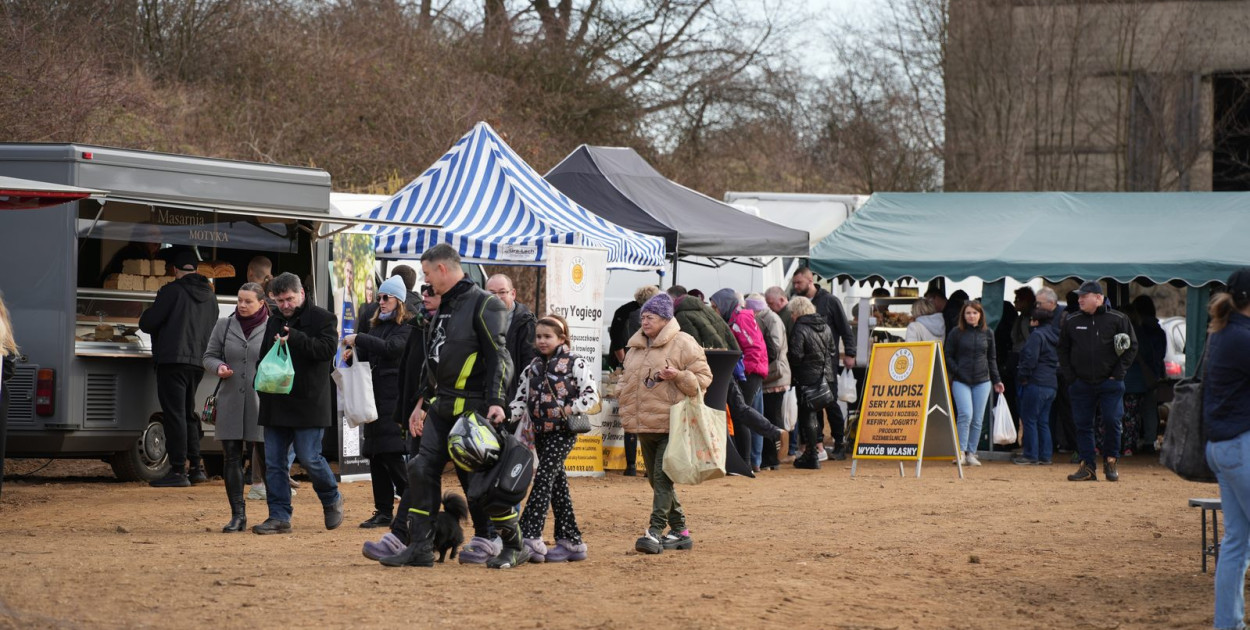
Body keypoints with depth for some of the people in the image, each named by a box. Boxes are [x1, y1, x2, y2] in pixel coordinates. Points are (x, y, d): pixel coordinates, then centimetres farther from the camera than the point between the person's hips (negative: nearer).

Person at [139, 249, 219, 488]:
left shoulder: (172, 291, -7)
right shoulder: (209, 296, 16)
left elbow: (147, 323, -8)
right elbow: (212, 330, 25)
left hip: (173, 359, -7)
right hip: (198, 362, 7)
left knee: (174, 414, -7)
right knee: (188, 413, 18)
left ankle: (178, 470, -10)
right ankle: (196, 468, 16)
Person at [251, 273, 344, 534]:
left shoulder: (322, 318, -2)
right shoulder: (274, 322, 17)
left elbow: (327, 348, -17)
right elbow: (264, 356, 25)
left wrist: (295, 338, -26)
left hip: (308, 402, -6)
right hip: (275, 403, 6)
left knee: (308, 458, -7)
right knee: (274, 462, 3)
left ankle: (332, 500, 19)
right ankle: (279, 516, 7)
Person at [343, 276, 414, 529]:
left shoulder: (406, 328, -5)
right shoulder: (377, 325, 18)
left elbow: (391, 347, -22)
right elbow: (369, 356, 20)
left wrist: (359, 339, -21)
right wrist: (353, 354, -1)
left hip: (394, 399, -8)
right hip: (374, 398, 8)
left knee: (391, 454, -12)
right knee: (375, 454, 6)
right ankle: (383, 511, 10)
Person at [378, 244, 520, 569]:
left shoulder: (484, 305, -9)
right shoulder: (444, 308, 18)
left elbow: (498, 357, -16)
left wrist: (496, 402, -24)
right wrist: (423, 402, 25)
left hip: (474, 407, -8)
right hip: (442, 407, 8)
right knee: (423, 469, -1)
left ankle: (514, 545, 7)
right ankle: (420, 547, 0)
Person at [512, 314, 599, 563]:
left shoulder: (575, 363, -4)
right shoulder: (533, 367, 14)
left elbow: (591, 395, -8)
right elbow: (522, 399, 12)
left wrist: (571, 409, -21)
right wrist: (506, 415, -5)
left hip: (563, 431, -7)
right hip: (541, 431, 7)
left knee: (543, 478, -17)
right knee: (557, 485, 8)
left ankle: (529, 537, -24)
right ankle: (571, 541, 13)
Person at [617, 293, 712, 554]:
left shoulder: (683, 344, -5)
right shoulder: (637, 346, 17)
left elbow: (703, 378, -6)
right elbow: (628, 379, 30)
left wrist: (678, 376, -21)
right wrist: (622, 394, 11)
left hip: (671, 424, -8)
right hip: (644, 425, 8)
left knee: (662, 477, -15)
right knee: (657, 480, 11)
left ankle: (656, 531, -19)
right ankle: (679, 531, 20)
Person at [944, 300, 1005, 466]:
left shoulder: (987, 333, 9)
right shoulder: (956, 334, 1)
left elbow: (992, 358, 16)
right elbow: (948, 356, 3)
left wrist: (996, 380, 12)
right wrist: (958, 372, -9)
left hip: (982, 382, 3)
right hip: (961, 382, -3)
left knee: (978, 419, 2)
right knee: (966, 414, -18)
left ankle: (971, 453, 10)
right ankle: (961, 451, -11)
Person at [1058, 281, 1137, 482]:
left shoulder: (1117, 320, 0)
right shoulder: (1071, 321, 7)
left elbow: (1131, 347, 4)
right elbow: (1063, 350, 16)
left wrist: (1118, 373, -3)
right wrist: (1070, 377, 5)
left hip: (1110, 383, -3)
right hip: (1081, 383, 3)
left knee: (1112, 421, -7)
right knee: (1082, 424, 1)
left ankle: (1110, 461, 10)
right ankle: (1087, 467, 6)